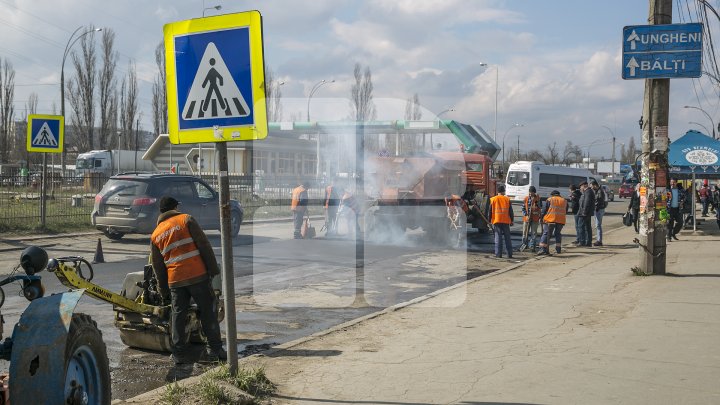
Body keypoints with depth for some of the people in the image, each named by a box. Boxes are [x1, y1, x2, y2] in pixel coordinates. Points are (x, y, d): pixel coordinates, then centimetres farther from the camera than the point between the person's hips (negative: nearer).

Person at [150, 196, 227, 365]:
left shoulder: (155, 235, 14)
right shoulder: (186, 220, 1)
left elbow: (158, 266, 18)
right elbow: (204, 245, -6)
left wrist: (163, 291, 26)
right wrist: (213, 269, -3)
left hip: (175, 280, 3)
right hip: (198, 275, -3)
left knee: (178, 315, 11)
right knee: (208, 311, 5)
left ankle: (179, 353, 10)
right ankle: (214, 349, 6)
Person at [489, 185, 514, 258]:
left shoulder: (493, 199, 2)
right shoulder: (507, 199, 2)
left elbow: (490, 211, 3)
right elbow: (510, 211, 4)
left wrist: (489, 221, 9)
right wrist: (512, 220, 12)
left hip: (496, 221, 0)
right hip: (506, 221, 1)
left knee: (498, 238, 0)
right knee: (507, 238, 7)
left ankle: (498, 254, -4)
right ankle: (509, 254, 8)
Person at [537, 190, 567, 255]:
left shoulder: (549, 200, 4)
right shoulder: (564, 201, 16)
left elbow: (544, 210, 1)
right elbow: (566, 211, 22)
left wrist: (541, 217, 12)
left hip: (550, 220, -3)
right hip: (561, 220, 3)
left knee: (546, 234, -2)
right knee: (558, 234, 18)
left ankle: (543, 249, -13)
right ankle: (558, 249, 17)